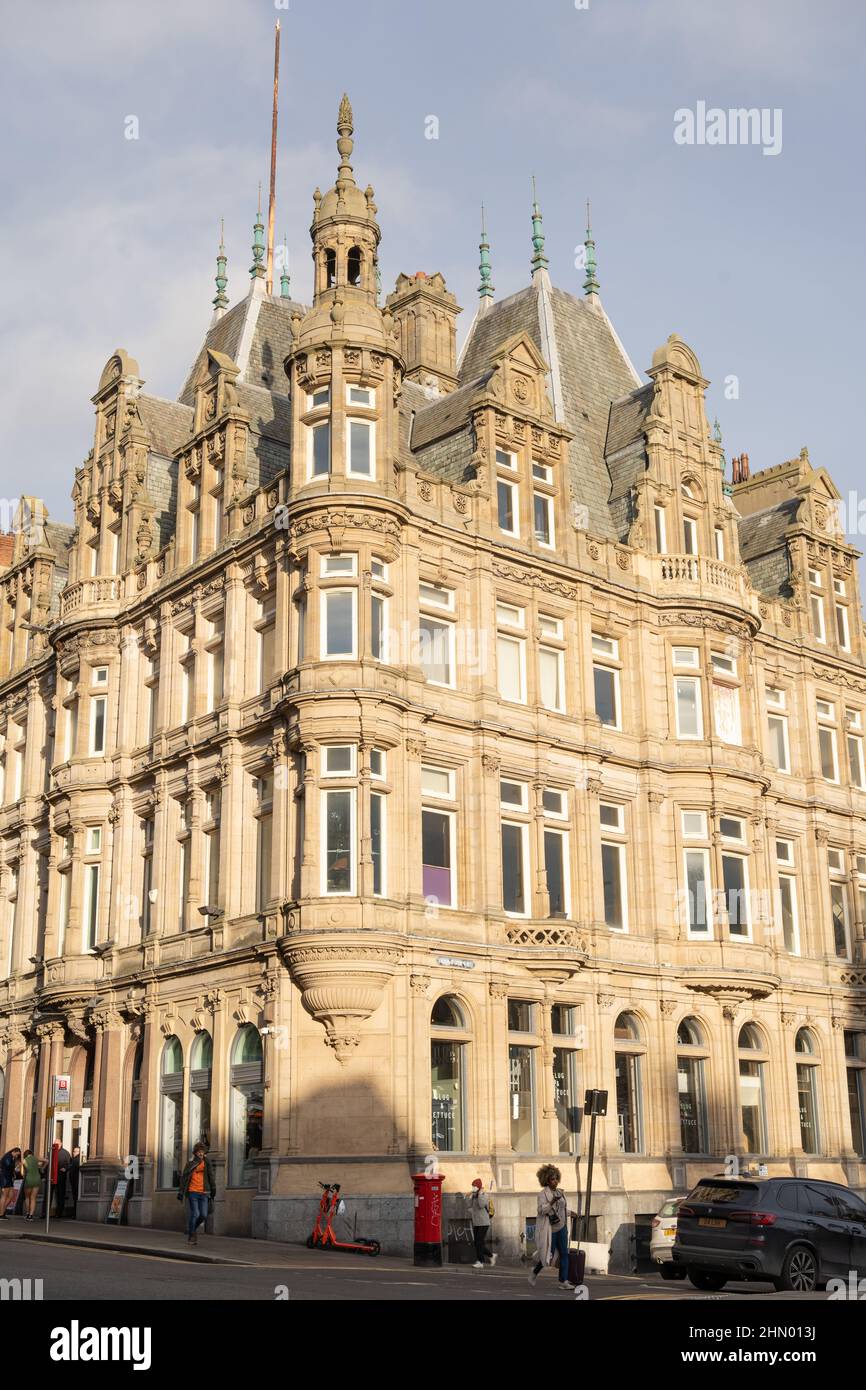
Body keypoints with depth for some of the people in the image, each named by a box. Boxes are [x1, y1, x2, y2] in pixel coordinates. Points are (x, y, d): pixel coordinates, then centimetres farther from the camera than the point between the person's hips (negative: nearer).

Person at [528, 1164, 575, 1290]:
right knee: (549, 1255, -1)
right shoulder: (543, 1194, -9)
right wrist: (552, 1202, -32)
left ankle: (563, 1281, 0)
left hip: (561, 1228, 6)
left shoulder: (560, 1193, 12)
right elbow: (541, 1210, -19)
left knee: (564, 1254, -1)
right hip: (550, 1229, -6)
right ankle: (535, 1272, 25)